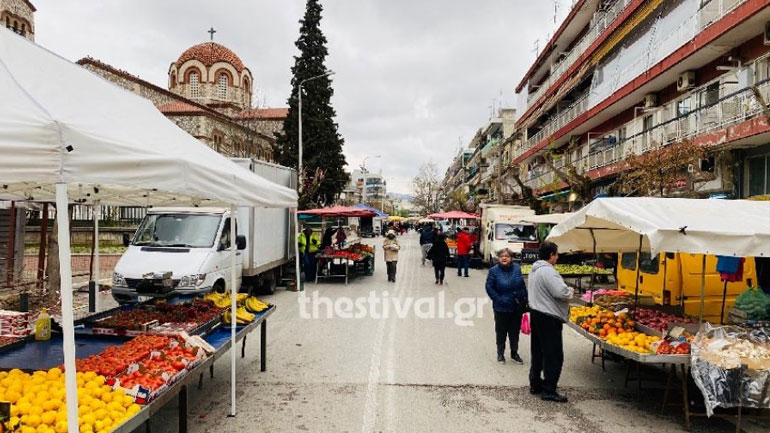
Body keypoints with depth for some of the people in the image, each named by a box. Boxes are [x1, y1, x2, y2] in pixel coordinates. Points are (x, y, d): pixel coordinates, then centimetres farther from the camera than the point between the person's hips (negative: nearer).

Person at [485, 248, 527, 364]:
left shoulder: (517, 268, -2)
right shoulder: (494, 271, -11)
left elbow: (523, 285, 6)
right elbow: (489, 288, -9)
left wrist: (524, 301, 4)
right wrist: (499, 300, -16)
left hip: (517, 307, 3)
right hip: (501, 308, -3)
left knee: (515, 331, 15)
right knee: (501, 332, 9)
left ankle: (514, 353, 31)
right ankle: (500, 354, 26)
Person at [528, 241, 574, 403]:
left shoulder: (535, 269, 11)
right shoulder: (548, 271, -22)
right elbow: (562, 293, -27)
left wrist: (567, 291, 13)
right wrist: (571, 291, -5)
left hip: (536, 313, 10)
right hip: (549, 318, -10)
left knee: (538, 351, 18)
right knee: (554, 355, -1)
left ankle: (535, 384, 28)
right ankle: (548, 391, 5)